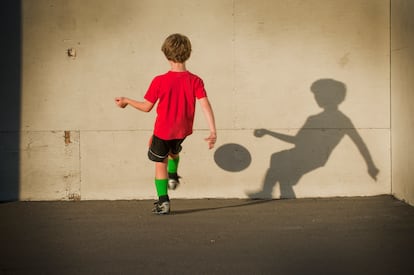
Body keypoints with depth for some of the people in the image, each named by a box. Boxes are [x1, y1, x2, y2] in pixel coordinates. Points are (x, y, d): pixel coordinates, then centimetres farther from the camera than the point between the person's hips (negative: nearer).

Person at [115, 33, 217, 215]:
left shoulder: (159, 81, -19)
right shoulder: (195, 81, -15)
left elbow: (146, 107, -10)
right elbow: (205, 106, -21)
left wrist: (126, 101, 6)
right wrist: (213, 132, -20)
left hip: (163, 130, -3)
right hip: (183, 130, 3)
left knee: (160, 164, 13)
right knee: (174, 150, 37)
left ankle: (163, 202, 13)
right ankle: (173, 176, 36)